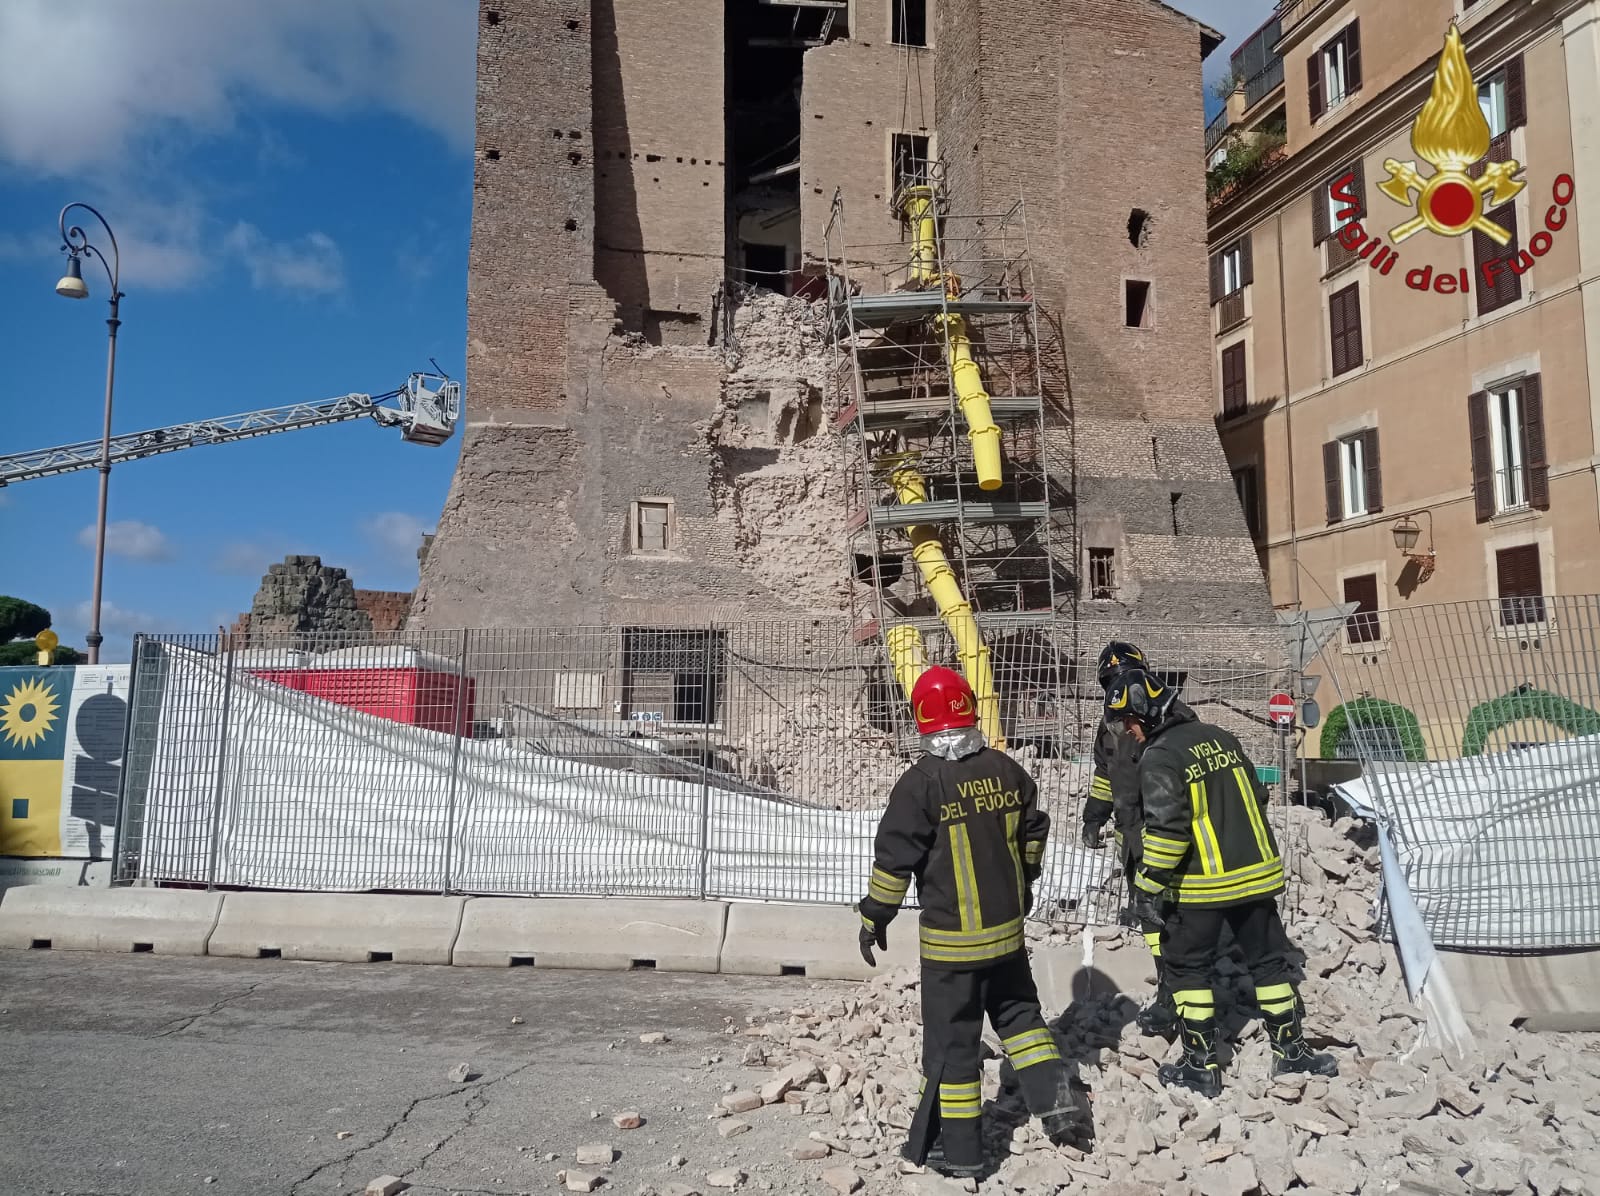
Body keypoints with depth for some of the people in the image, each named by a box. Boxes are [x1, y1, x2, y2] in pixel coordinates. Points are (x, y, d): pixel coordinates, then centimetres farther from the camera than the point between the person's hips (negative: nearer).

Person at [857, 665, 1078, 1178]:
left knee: (952, 1039, 6)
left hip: (951, 940, -5)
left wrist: (874, 918, -2)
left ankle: (957, 1147, 14)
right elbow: (1033, 832, 13)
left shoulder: (921, 782, -18)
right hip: (1007, 928, 5)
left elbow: (894, 859, -15)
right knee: (1018, 1012, 26)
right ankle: (1053, 1097, 18)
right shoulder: (1005, 769, 0)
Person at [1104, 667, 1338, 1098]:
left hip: (1201, 884, -6)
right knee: (1269, 960, 18)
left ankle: (1201, 1065, 13)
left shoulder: (1159, 757, -15)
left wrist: (1149, 885, -14)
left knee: (1187, 968, 9)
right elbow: (1256, 798, 15)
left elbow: (1166, 829, -21)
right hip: (1256, 873, 7)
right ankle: (1291, 1050, 27)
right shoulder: (1220, 738, 7)